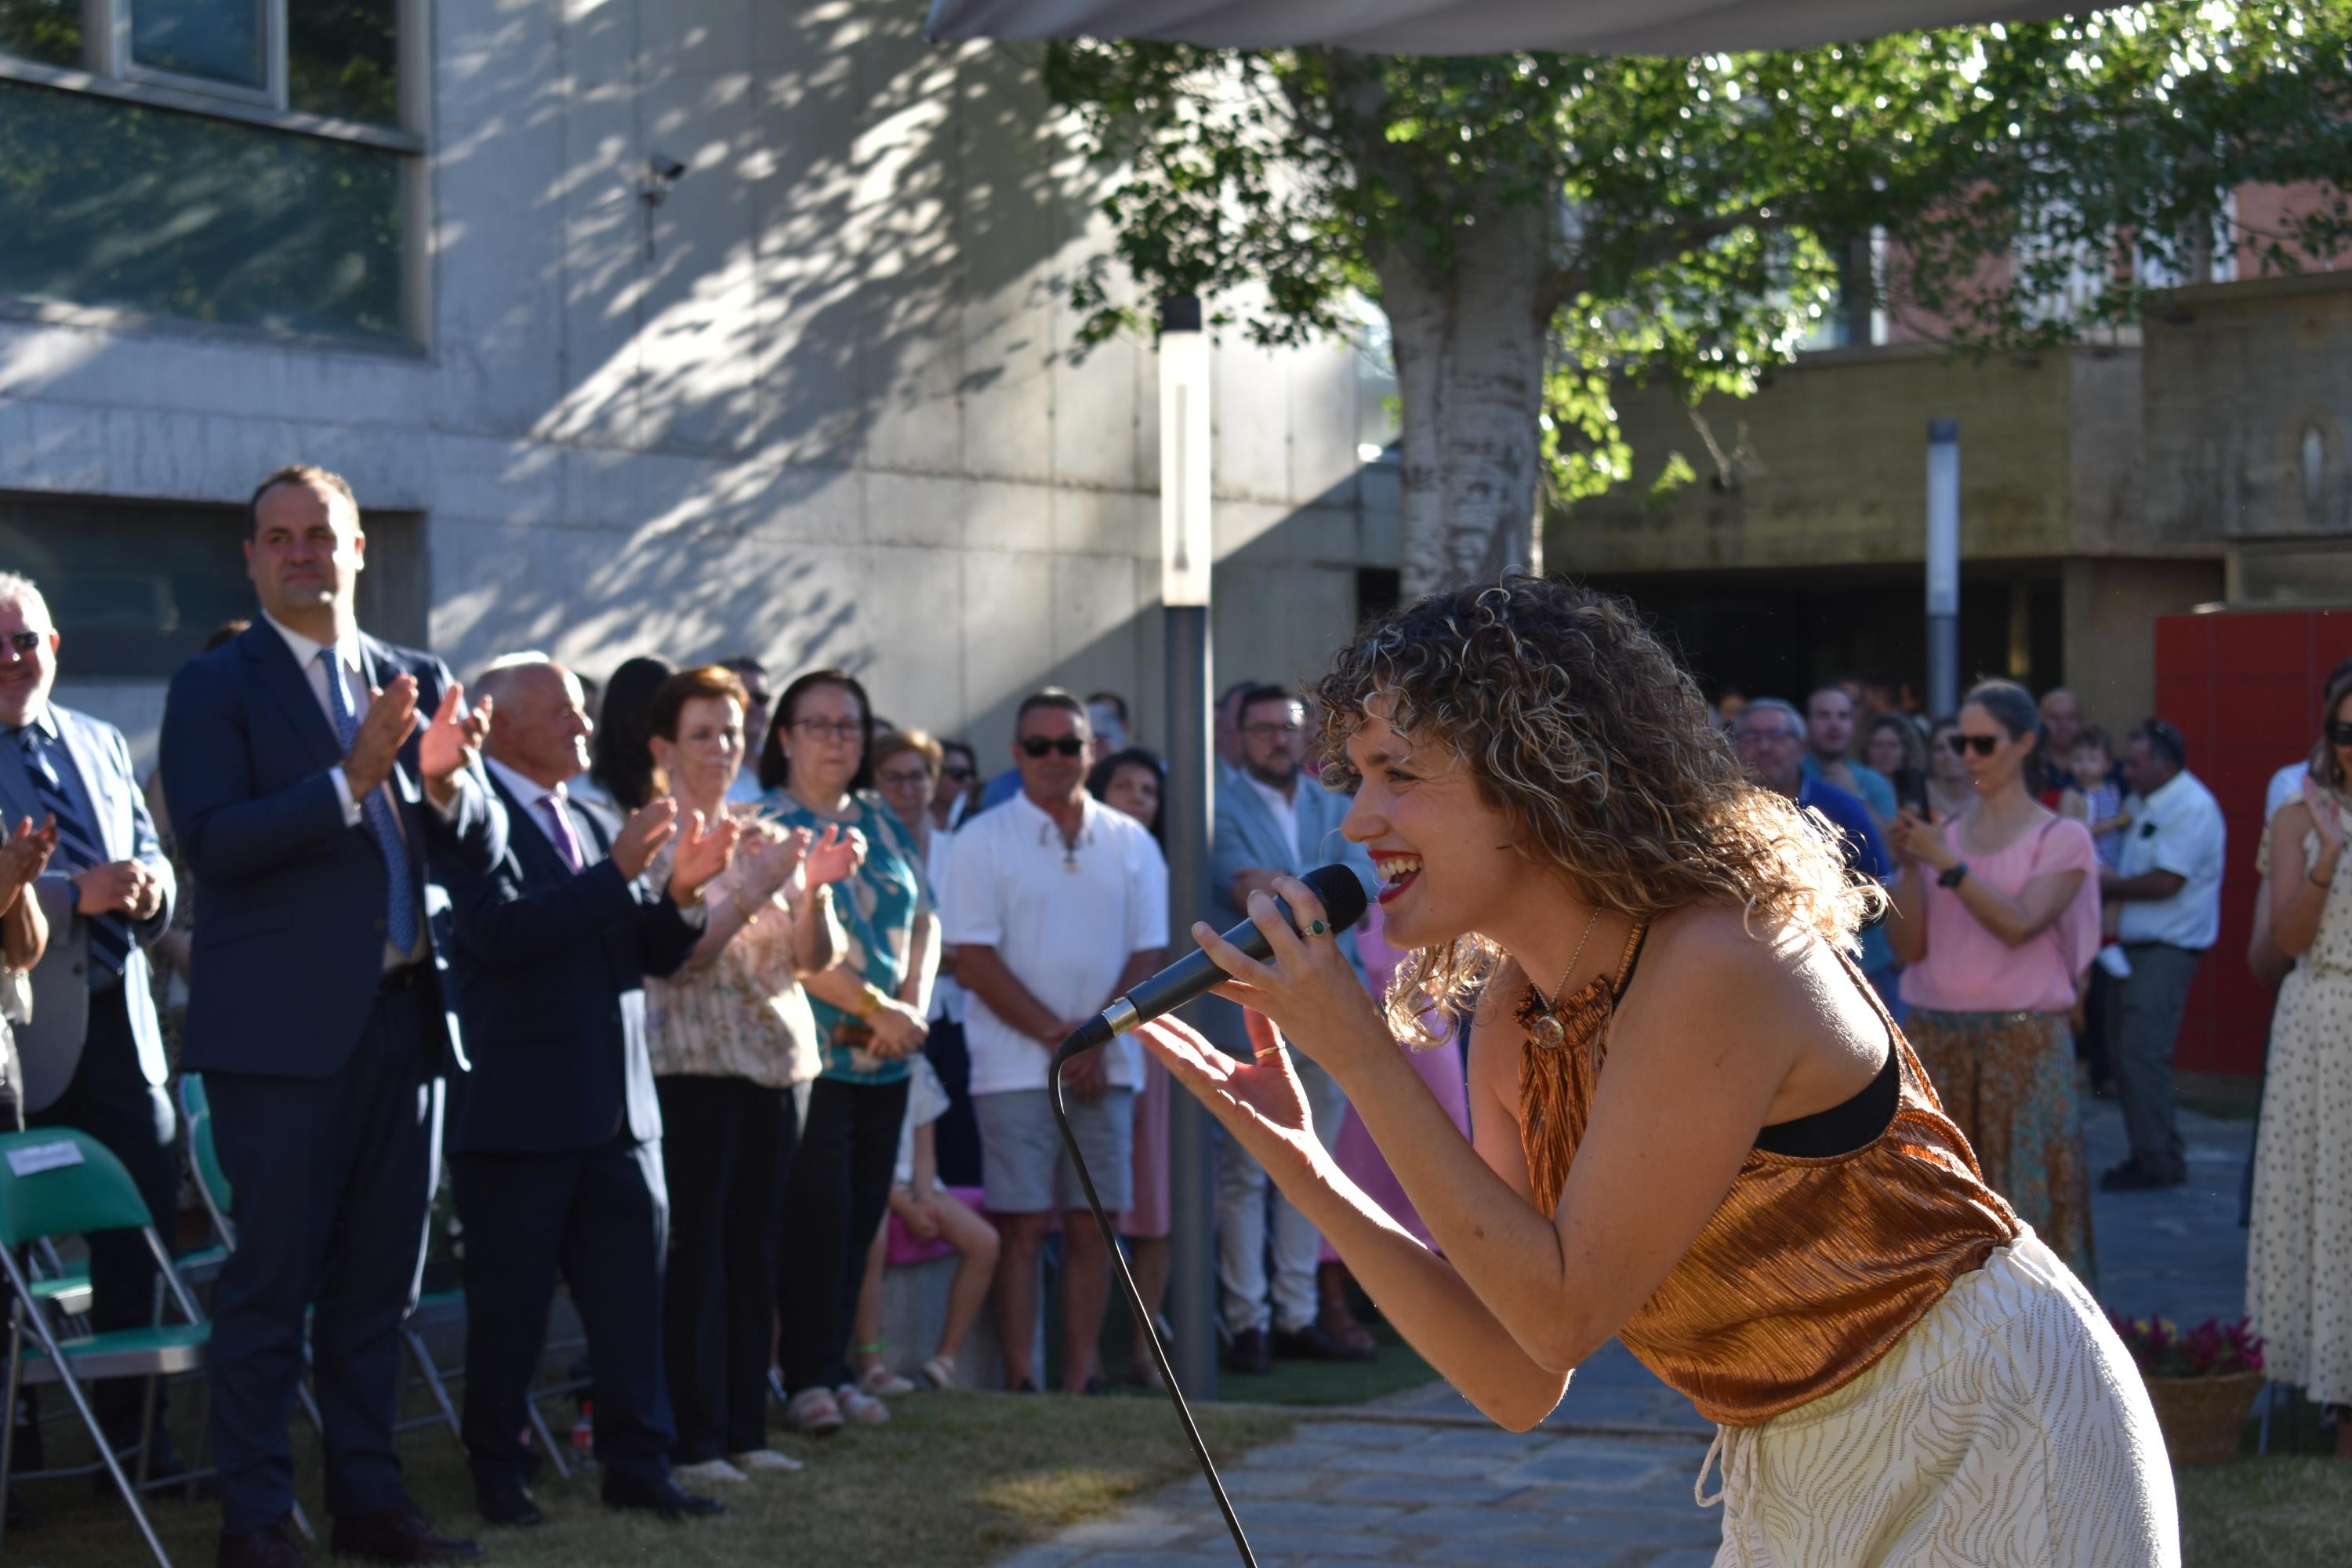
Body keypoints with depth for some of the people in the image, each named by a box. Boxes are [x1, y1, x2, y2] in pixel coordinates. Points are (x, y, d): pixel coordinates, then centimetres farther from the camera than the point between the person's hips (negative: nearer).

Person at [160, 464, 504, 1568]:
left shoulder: (419, 682, 14)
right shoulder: (215, 687, -1)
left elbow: (481, 849, 10)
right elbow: (212, 841, -14)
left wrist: (446, 780, -12)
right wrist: (352, 779, -22)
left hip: (403, 1018, 5)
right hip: (282, 1023, -5)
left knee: (377, 1278, 11)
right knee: (272, 1279, -3)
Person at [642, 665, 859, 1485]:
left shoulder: (766, 838, 15)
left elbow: (816, 960, 10)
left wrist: (815, 888, -8)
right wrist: (753, 890, -20)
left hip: (776, 1062, 6)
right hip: (691, 1067, -5)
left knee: (754, 1248, 6)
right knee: (694, 1248, -7)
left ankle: (744, 1428, 12)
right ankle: (690, 1440, -3)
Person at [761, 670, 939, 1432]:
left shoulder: (881, 822, 16)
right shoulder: (766, 824, -4)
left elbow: (925, 919, 14)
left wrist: (913, 1005, -3)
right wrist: (873, 1006, -15)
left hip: (883, 1057, 6)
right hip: (812, 1053, -6)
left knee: (861, 1219, 7)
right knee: (815, 1219, -7)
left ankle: (836, 1371, 14)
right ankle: (808, 1379, -1)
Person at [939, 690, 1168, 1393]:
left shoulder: (1130, 843, 10)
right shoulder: (982, 841, 1)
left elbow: (1149, 956, 7)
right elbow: (974, 960, -5)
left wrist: (1096, 1038, -8)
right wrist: (1056, 1036, -10)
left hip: (1107, 1065, 3)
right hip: (1015, 1065, -3)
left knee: (1092, 1224, 3)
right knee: (1021, 1227, -5)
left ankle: (1082, 1378, 8)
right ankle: (1021, 1382, -3)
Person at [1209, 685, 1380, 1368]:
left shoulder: (1337, 810, 15)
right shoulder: (1221, 810, 0)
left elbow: (1363, 883, -3)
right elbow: (1244, 886, -17)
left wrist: (1281, 890, -15)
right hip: (1249, 1016, -5)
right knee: (1244, 1175, -4)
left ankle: (1299, 1316, 16)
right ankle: (1247, 1322, 2)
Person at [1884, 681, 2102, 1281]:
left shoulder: (2060, 838, 2)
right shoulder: (1943, 836, 12)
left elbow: (2019, 924, -14)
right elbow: (1908, 946, 4)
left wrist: (1948, 865, -18)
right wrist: (1910, 868, -9)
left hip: (2022, 1041, -3)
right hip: (1934, 1038, 3)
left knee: (2022, 1197, -4)